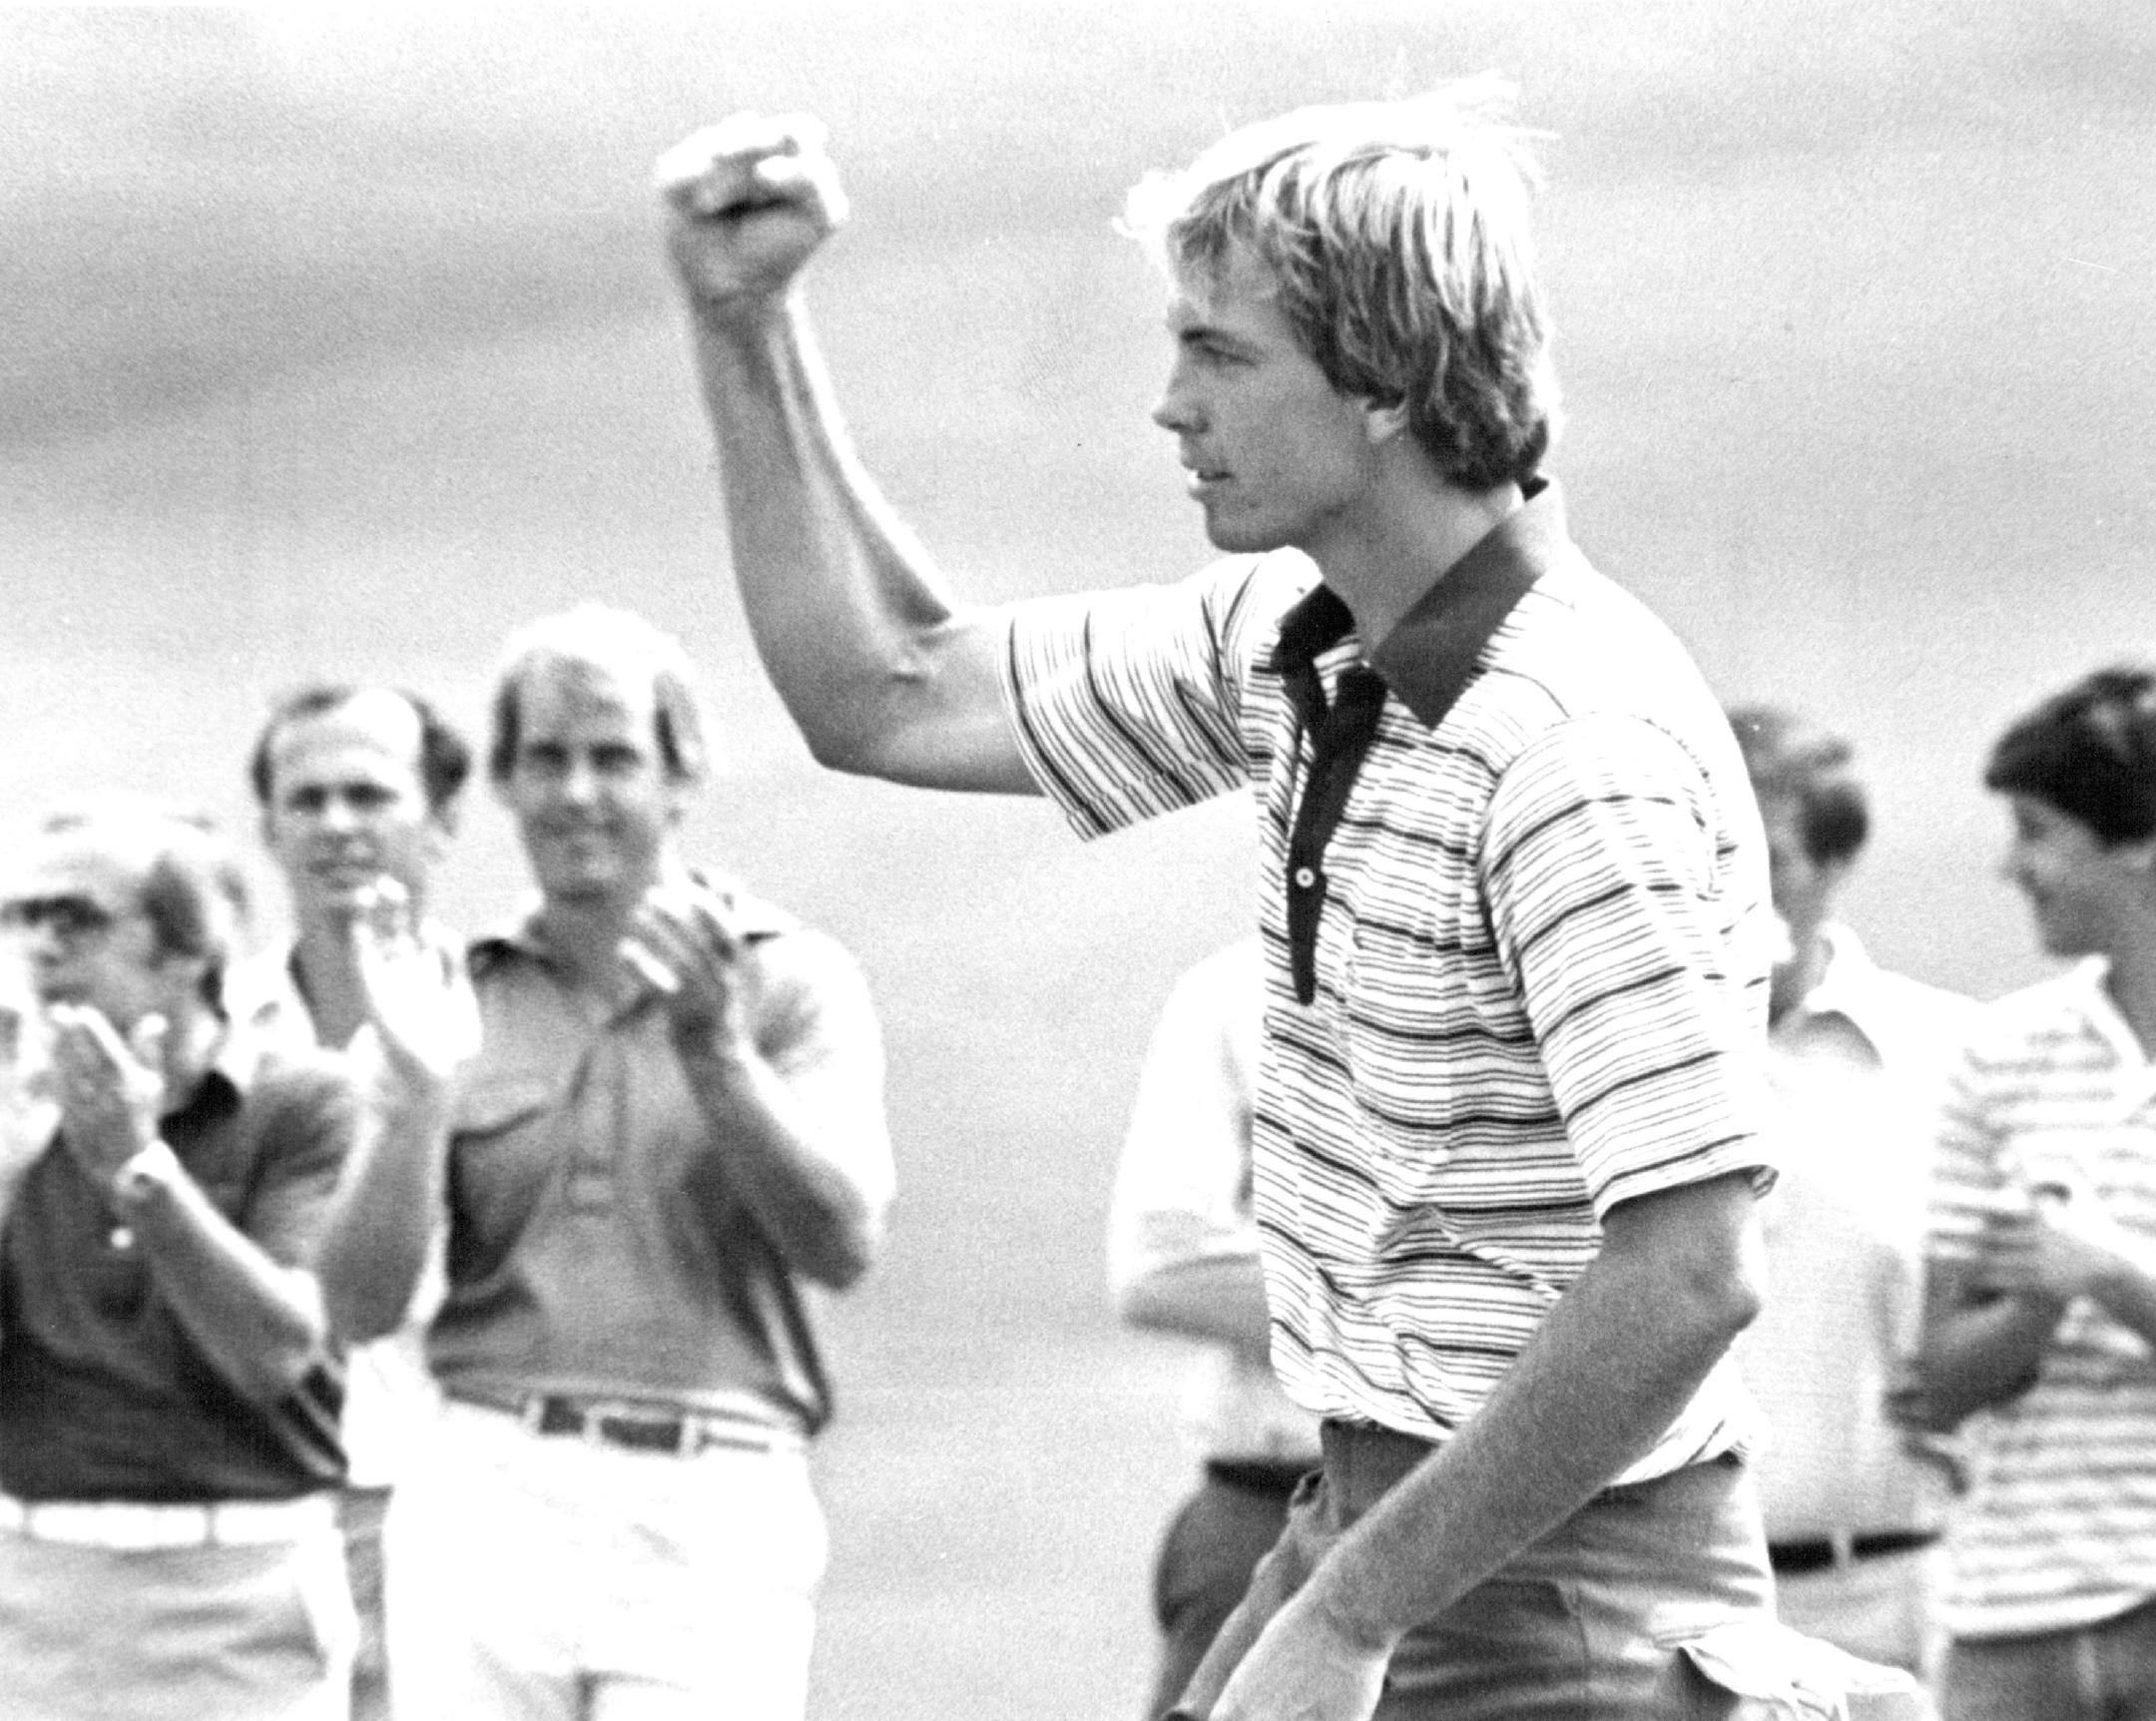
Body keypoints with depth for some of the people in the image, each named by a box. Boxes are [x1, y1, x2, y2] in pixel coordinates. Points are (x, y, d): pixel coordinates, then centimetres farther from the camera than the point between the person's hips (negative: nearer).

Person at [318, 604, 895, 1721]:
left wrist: (715, 1051, -18)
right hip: (488, 1497, 2)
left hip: (708, 1512, -2)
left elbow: (842, 1244, -7)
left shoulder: (789, 979, 6)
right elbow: (364, 1295, 5)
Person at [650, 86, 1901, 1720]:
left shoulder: (1579, 755, -22)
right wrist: (744, 323, 12)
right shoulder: (1286, 643, 6)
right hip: (1364, 1514, 9)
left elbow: (1691, 1277, -27)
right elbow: (887, 696, 19)